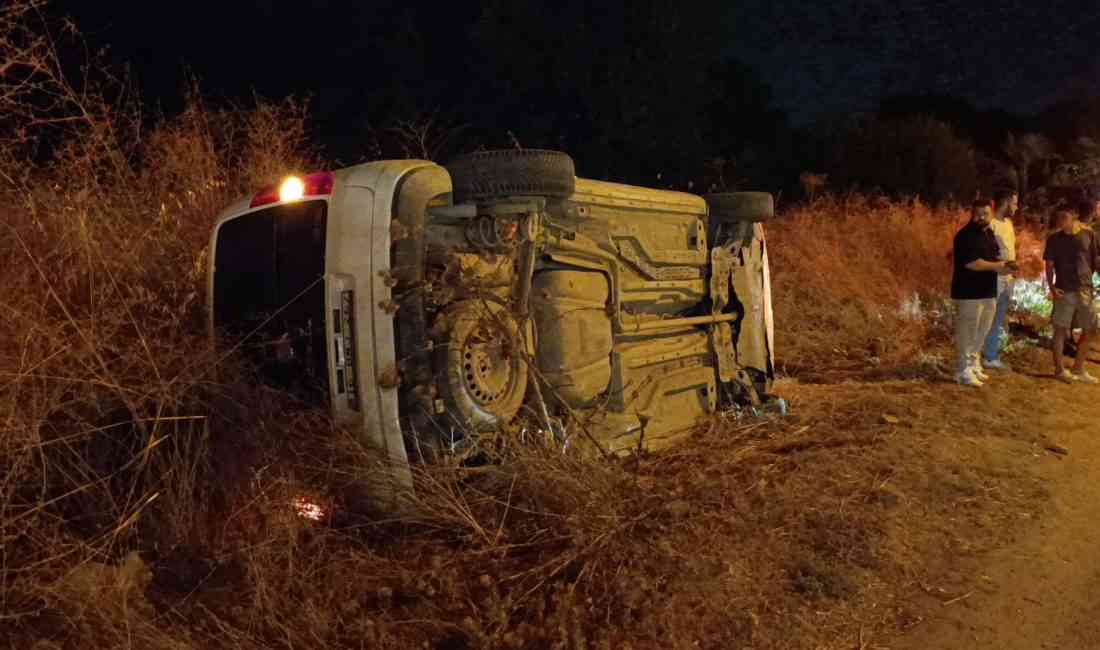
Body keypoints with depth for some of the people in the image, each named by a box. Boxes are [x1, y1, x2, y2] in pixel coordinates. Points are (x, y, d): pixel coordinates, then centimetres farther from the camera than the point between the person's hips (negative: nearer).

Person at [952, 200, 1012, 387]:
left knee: (981, 333, 16)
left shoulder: (989, 233, 15)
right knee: (966, 333, -5)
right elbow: (971, 262, -22)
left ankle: (973, 366, 27)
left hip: (987, 291, 9)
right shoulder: (965, 235, -14)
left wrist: (1003, 264, 4)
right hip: (969, 293, -9)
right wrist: (996, 266, -14)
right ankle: (963, 371, 0)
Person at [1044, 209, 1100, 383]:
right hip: (1065, 291, -3)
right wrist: (1051, 287, -11)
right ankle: (1059, 369, 11)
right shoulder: (1054, 238, -2)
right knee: (1061, 329, 1)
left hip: (1086, 289, 3)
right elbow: (1049, 265, -1)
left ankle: (1078, 368, 22)